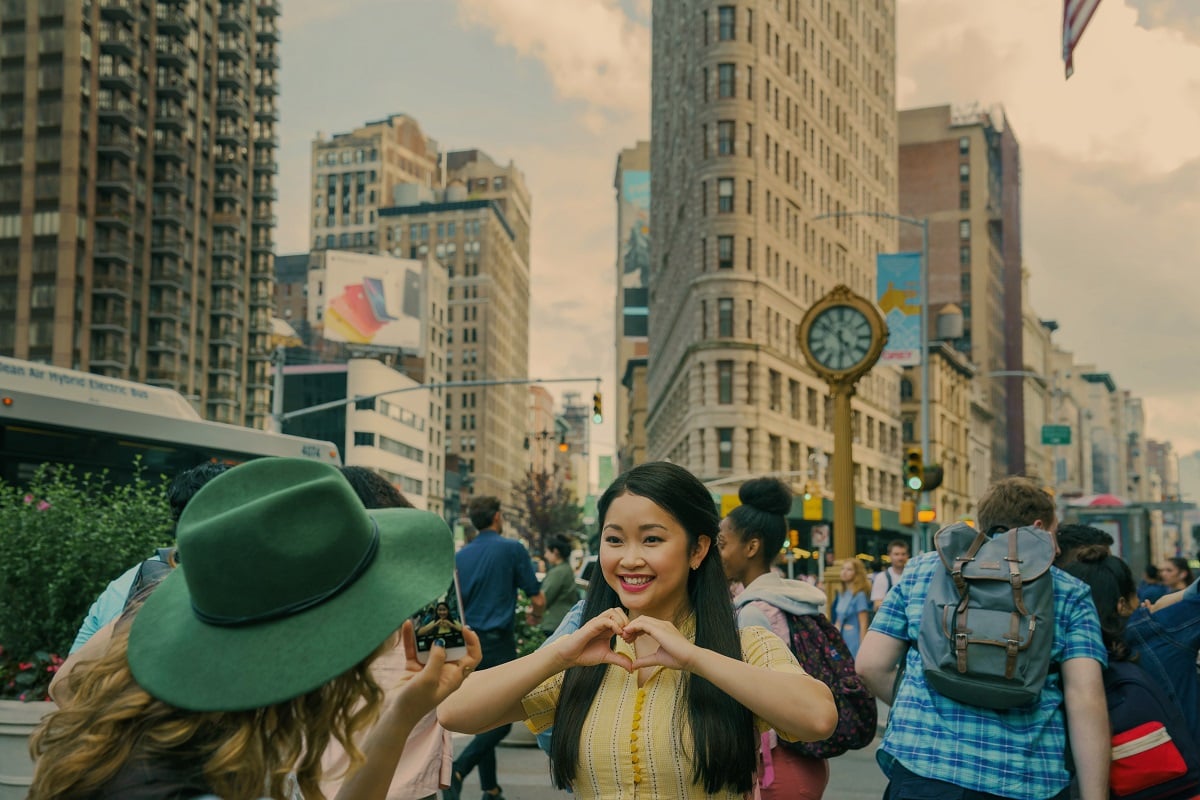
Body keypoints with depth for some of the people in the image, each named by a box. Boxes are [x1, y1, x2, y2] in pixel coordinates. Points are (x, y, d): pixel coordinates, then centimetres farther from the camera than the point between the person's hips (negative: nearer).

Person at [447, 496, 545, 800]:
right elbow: (537, 598, -4)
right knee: (501, 721, -3)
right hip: (498, 643, -6)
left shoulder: (461, 556, 7)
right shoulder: (513, 549, -6)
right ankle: (458, 770, -21)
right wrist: (535, 615, 18)